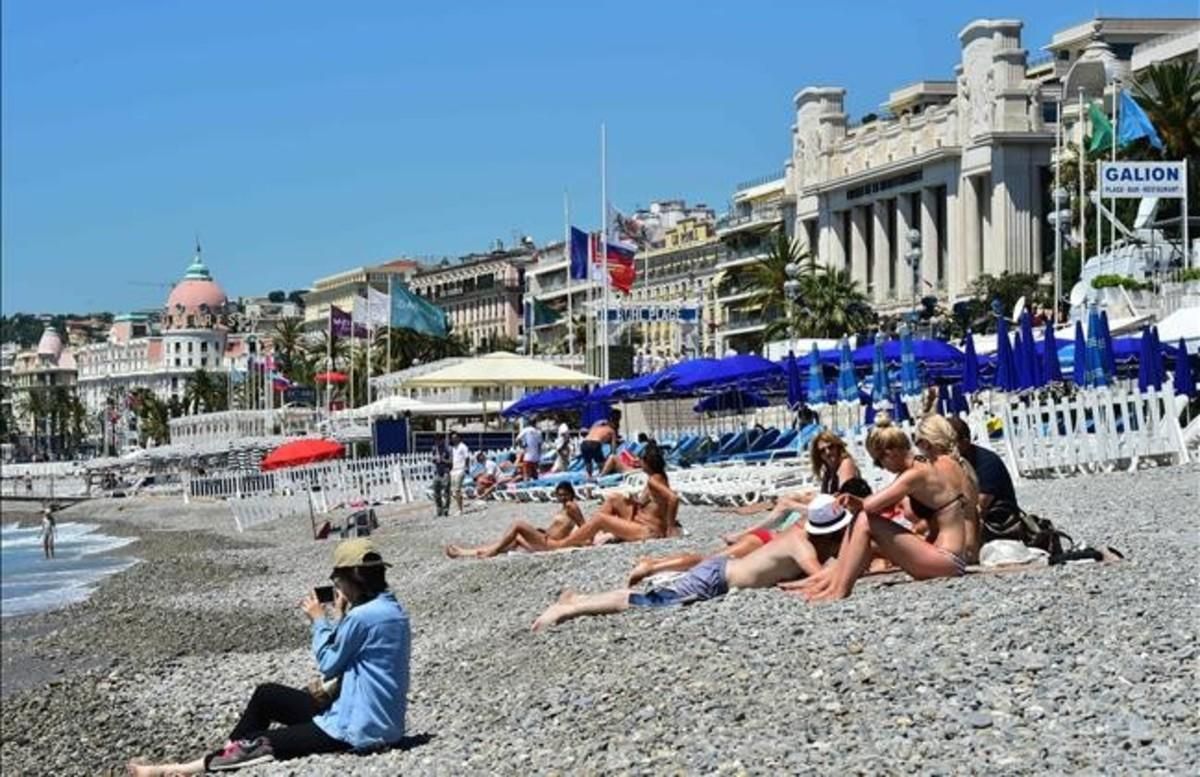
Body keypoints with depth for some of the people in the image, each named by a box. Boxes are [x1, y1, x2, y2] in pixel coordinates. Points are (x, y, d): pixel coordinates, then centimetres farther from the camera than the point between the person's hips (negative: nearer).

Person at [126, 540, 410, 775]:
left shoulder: (362, 616, -22)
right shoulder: (393, 610, 8)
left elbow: (328, 664, -8)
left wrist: (320, 619, 4)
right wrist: (340, 617, 8)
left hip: (357, 731, -9)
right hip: (381, 723, 9)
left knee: (259, 745, 0)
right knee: (266, 695, 18)